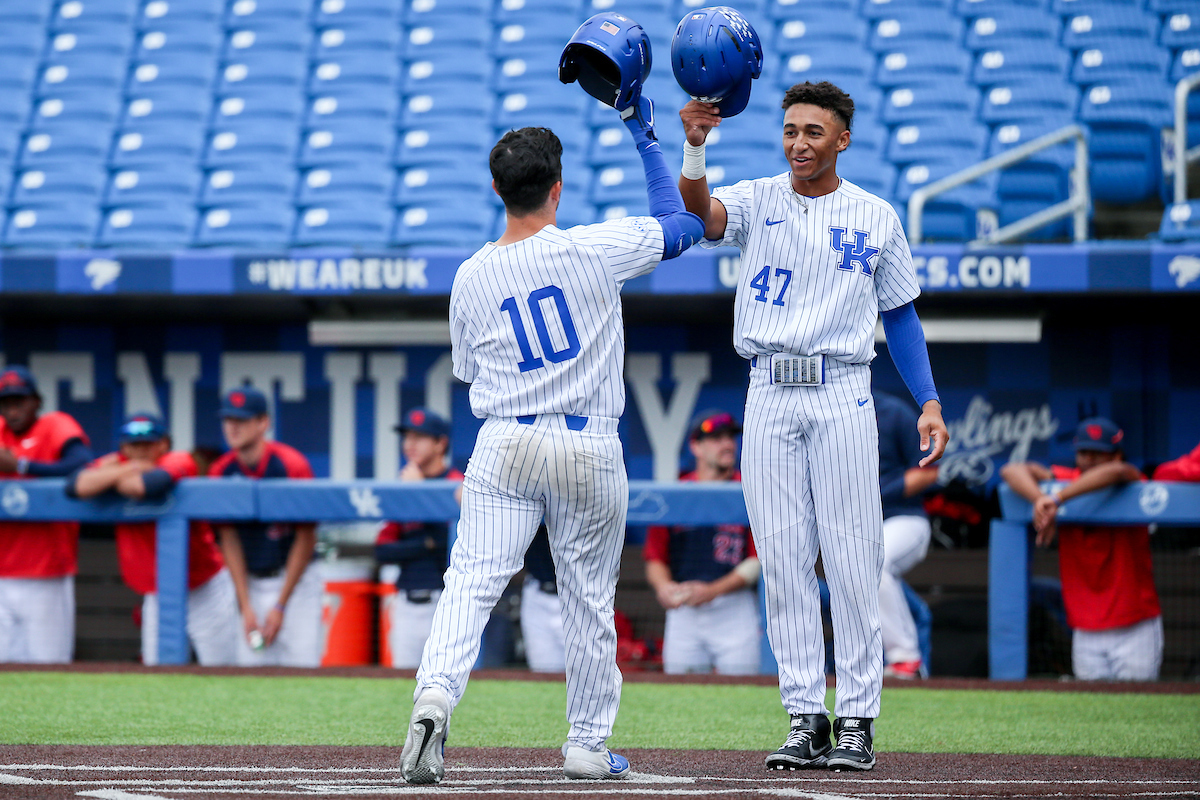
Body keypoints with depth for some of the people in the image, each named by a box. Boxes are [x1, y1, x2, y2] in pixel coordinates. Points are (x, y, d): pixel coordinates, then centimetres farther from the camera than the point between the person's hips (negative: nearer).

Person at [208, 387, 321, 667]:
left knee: (301, 667, -12)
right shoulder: (221, 473, -2)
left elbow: (305, 539, -9)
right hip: (252, 586, 4)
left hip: (296, 581, -4)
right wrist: (246, 607, -5)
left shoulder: (291, 465, -13)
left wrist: (281, 606, -10)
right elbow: (229, 539, 1)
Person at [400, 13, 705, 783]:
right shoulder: (594, 250, -9)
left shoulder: (472, 277, 1)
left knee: (471, 583, -6)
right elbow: (683, 222, 5)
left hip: (503, 447, 1)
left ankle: (434, 695, -31)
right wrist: (644, 132, 10)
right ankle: (589, 744, 20)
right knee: (591, 598, 12)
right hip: (590, 447, -1)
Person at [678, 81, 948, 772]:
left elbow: (901, 313, 13)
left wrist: (930, 400, 3)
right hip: (770, 399, 1)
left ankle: (857, 721, -1)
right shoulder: (757, 202, 8)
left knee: (851, 562, -5)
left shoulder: (876, 218, 9)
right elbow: (698, 210, -14)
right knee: (784, 563, 1)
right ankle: (805, 717, 5)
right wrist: (695, 148, -35)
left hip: (843, 397, -1)